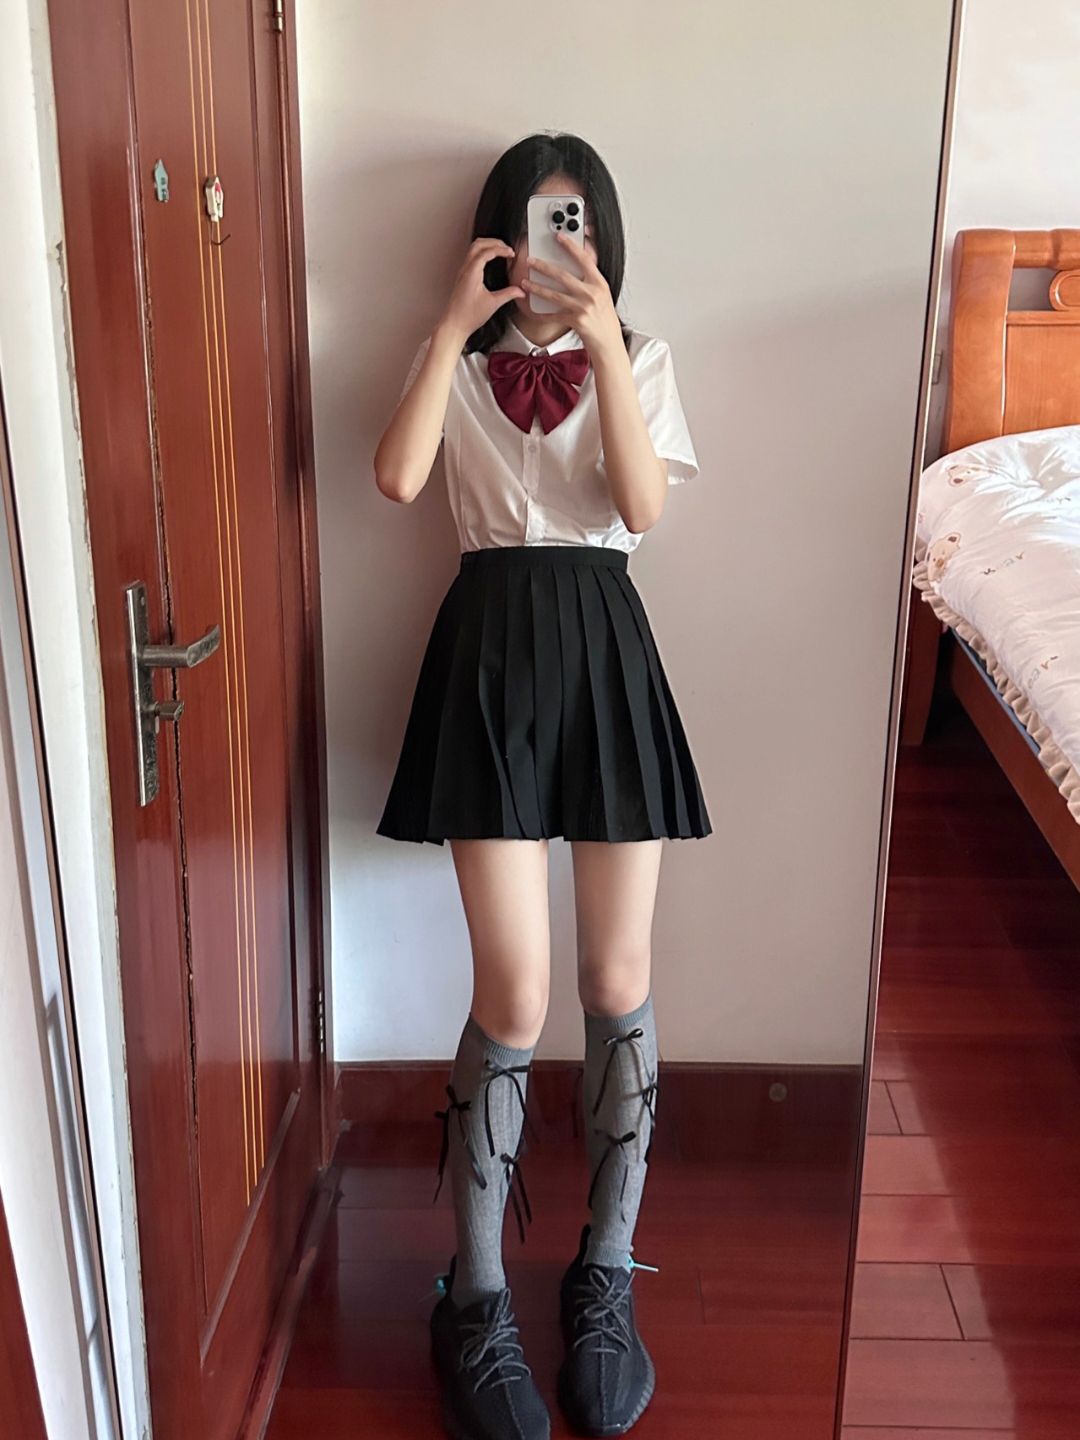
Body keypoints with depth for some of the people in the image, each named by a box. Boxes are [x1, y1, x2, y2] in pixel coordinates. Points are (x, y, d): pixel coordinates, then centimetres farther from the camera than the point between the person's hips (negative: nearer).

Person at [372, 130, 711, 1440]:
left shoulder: (638, 358, 12)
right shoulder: (454, 361, 10)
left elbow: (644, 506, -8)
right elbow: (398, 476, -12)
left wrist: (600, 337, -13)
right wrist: (455, 324, -11)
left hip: (603, 645, 2)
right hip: (490, 645, -1)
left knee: (619, 983, 3)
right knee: (515, 996, -6)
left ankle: (606, 1278, 22)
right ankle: (476, 1305, 13)